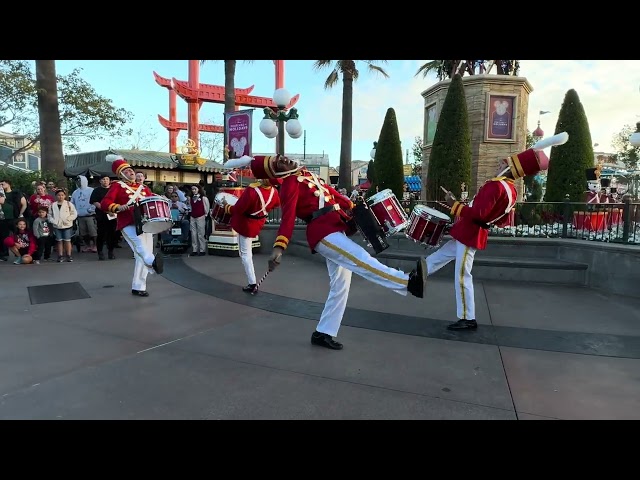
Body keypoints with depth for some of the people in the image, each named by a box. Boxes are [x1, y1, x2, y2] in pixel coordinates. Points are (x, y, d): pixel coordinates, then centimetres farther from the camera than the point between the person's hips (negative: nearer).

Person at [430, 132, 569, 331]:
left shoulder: (495, 186, -22)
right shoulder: (511, 191, 9)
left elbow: (477, 213, -28)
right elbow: (502, 221, 16)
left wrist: (454, 204, -18)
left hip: (469, 234, -9)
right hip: (470, 234, 10)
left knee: (462, 276, -2)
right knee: (439, 256, 21)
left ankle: (468, 319, 7)